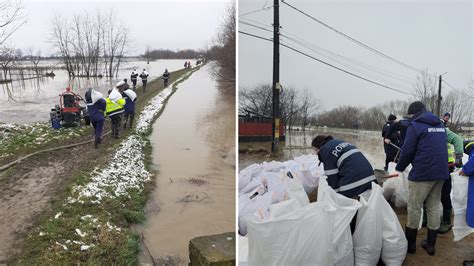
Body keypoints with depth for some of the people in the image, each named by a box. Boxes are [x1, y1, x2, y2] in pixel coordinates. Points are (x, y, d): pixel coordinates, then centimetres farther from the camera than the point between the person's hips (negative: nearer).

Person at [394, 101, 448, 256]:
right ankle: (431, 244, 19)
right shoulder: (440, 125, 15)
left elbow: (407, 151, -11)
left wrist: (399, 168, 3)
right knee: (434, 207, 12)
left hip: (422, 173, -7)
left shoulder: (415, 125, -8)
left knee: (414, 208, 4)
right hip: (441, 173, 7)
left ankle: (410, 243, 13)